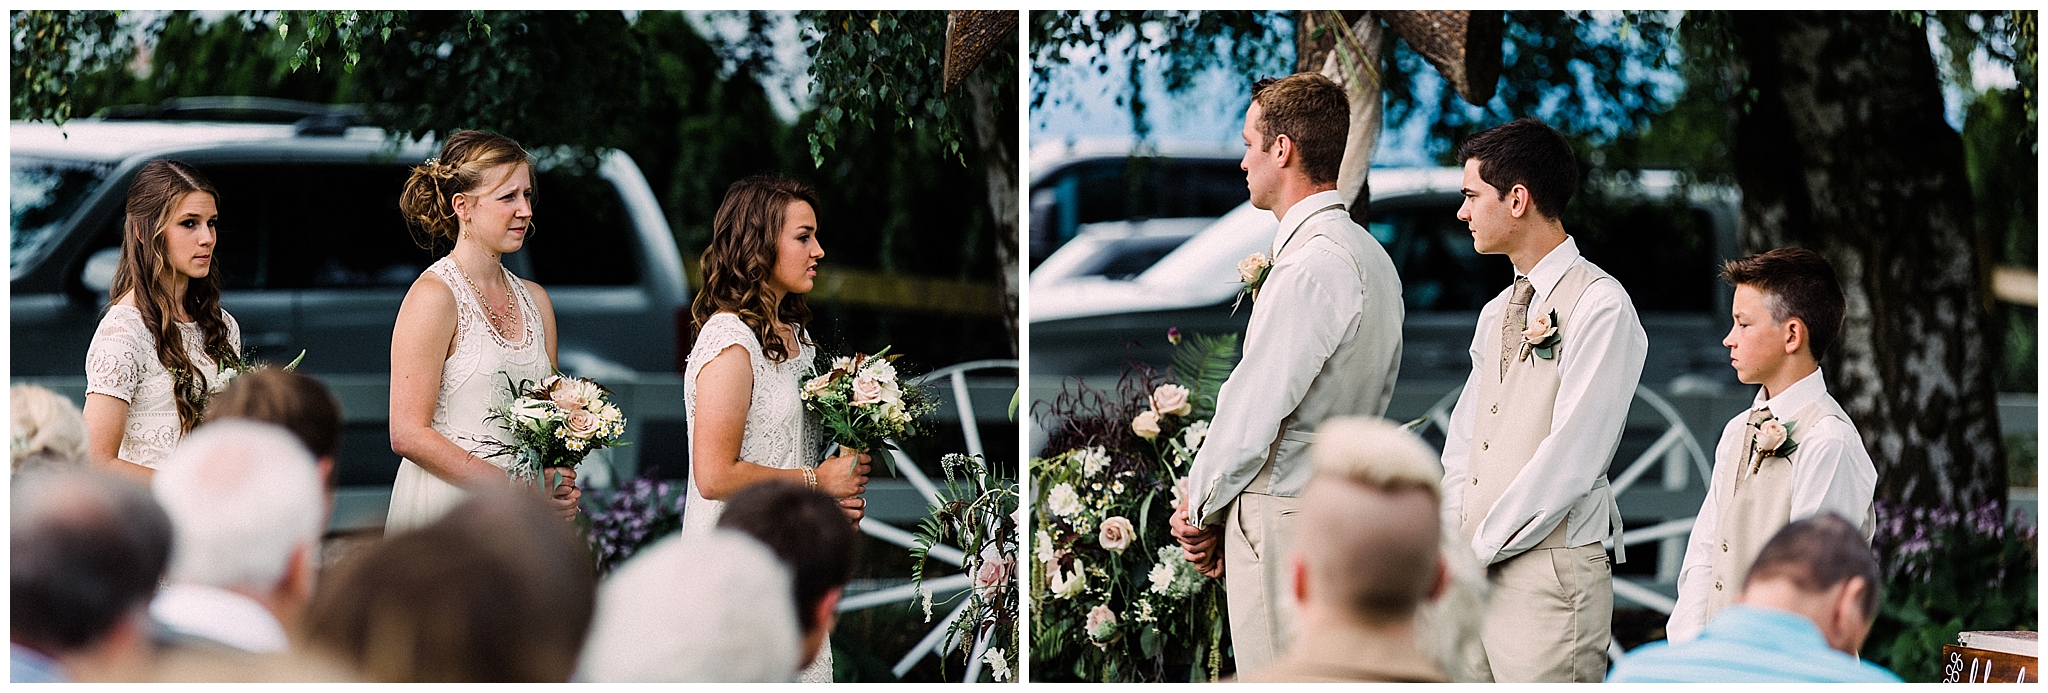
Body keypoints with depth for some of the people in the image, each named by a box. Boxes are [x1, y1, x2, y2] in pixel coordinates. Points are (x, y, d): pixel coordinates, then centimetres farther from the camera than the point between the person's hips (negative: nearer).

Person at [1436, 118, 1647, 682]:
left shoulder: (1600, 306, -8)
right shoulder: (1497, 314, 19)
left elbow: (1571, 460, -15)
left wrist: (1479, 548, -12)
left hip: (1550, 574, -7)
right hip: (1479, 572, 8)